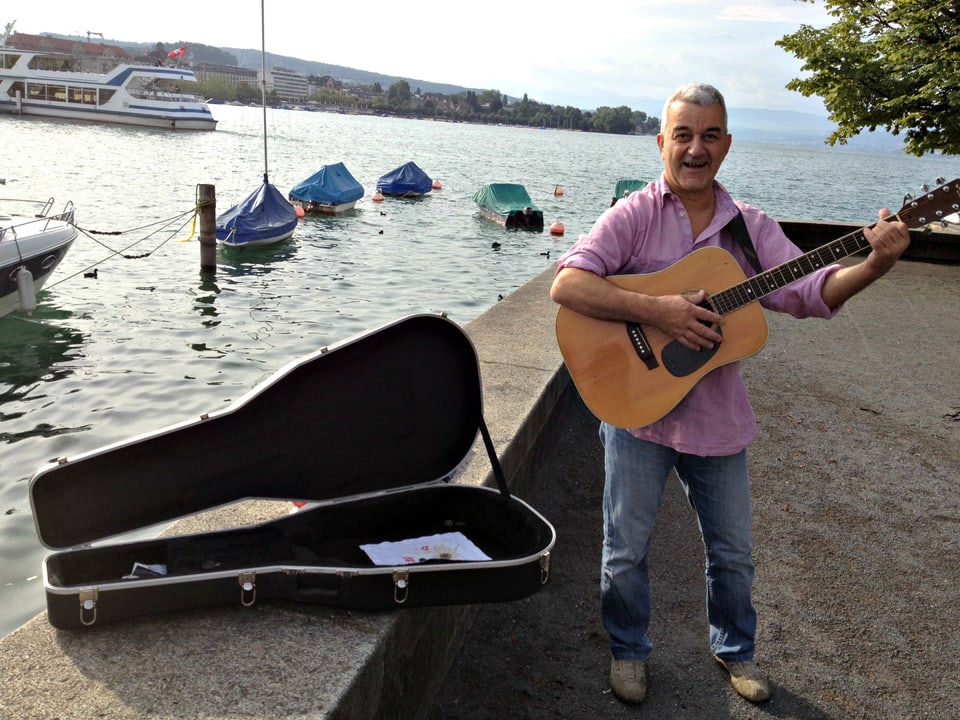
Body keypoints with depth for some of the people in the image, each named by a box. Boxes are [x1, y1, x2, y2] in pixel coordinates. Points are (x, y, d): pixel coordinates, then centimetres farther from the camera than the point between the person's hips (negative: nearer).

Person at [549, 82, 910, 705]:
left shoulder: (751, 227, 3)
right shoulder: (633, 216, -8)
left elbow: (809, 291, -5)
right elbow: (567, 284, -21)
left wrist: (875, 264, -24)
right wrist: (658, 311, -29)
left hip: (717, 415, 3)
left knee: (734, 552, 17)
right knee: (626, 551, 10)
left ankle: (734, 648, 43)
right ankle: (629, 650, 36)